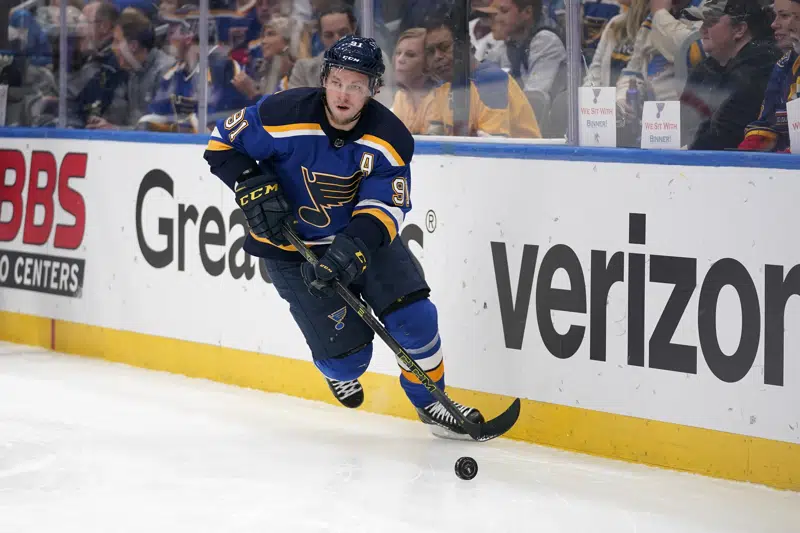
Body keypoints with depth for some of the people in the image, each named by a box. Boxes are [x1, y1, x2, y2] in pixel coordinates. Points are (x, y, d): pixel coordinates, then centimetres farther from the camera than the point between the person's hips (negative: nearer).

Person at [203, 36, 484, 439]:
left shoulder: (390, 140, -17)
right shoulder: (282, 115, -23)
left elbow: (385, 207, -20)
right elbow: (223, 143, -9)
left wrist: (355, 246, -38)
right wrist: (252, 187, -23)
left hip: (363, 235, 3)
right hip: (292, 247, -3)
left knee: (414, 316, -11)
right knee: (347, 354, -8)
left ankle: (430, 402, 15)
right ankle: (339, 370, 33)